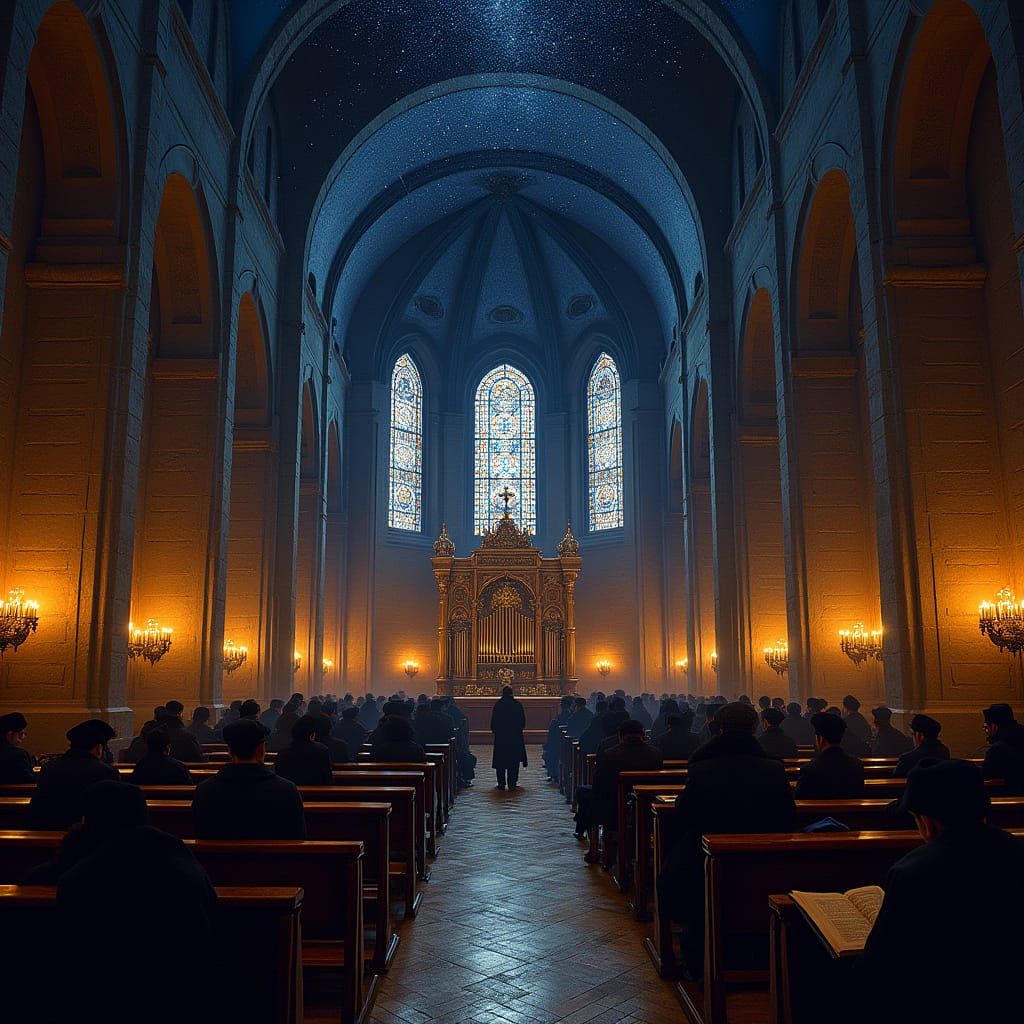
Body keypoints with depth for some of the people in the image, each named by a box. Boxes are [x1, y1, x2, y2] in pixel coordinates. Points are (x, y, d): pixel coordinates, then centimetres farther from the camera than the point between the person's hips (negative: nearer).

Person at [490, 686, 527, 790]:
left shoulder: (498, 705, -4)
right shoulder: (518, 705, -4)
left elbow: (493, 722, -2)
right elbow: (523, 722, 2)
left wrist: (495, 731, 13)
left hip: (500, 736, 0)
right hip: (515, 737, 0)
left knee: (501, 761, 8)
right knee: (514, 761, 7)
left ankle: (501, 783, 7)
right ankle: (512, 783, 4)